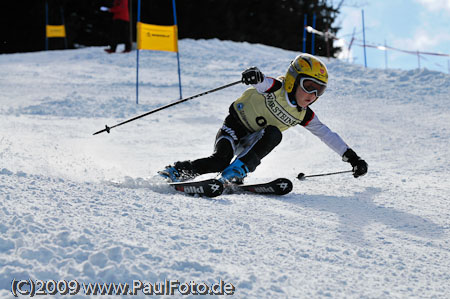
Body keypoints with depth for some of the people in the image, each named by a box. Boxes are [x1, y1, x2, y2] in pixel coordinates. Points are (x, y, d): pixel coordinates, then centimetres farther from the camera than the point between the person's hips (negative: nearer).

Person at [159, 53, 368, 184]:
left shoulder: (303, 116, -1)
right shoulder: (276, 89, -17)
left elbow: (327, 134, 6)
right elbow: (262, 83, -37)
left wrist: (351, 157, 4)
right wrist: (255, 75, -63)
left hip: (253, 143, 5)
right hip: (235, 126, -5)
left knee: (274, 134, -28)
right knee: (221, 160, -31)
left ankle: (235, 173, -31)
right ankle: (175, 172, -12)